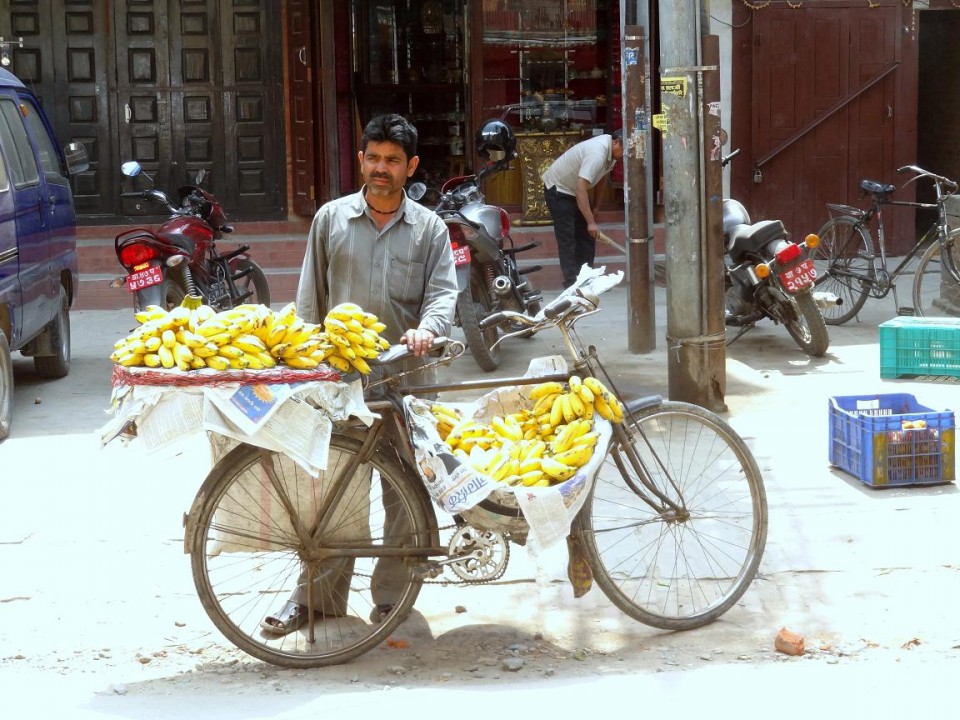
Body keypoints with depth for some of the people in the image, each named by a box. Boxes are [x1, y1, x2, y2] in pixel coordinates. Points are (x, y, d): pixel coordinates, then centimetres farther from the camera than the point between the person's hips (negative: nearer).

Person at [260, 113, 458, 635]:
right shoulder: (331, 218, 8)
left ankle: (392, 593, 17)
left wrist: (427, 328, -22)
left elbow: (444, 290, -1)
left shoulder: (429, 228, 8)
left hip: (405, 377, 0)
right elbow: (310, 298, 10)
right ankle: (318, 594, 11)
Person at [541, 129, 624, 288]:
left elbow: (602, 178, 9)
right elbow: (581, 190, -39)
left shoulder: (611, 150, -7)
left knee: (587, 235, 8)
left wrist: (596, 206, 10)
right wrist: (591, 222, -39)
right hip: (558, 189, -9)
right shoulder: (597, 154, -36)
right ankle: (571, 281, -10)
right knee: (567, 238, -11)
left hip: (574, 188, 10)